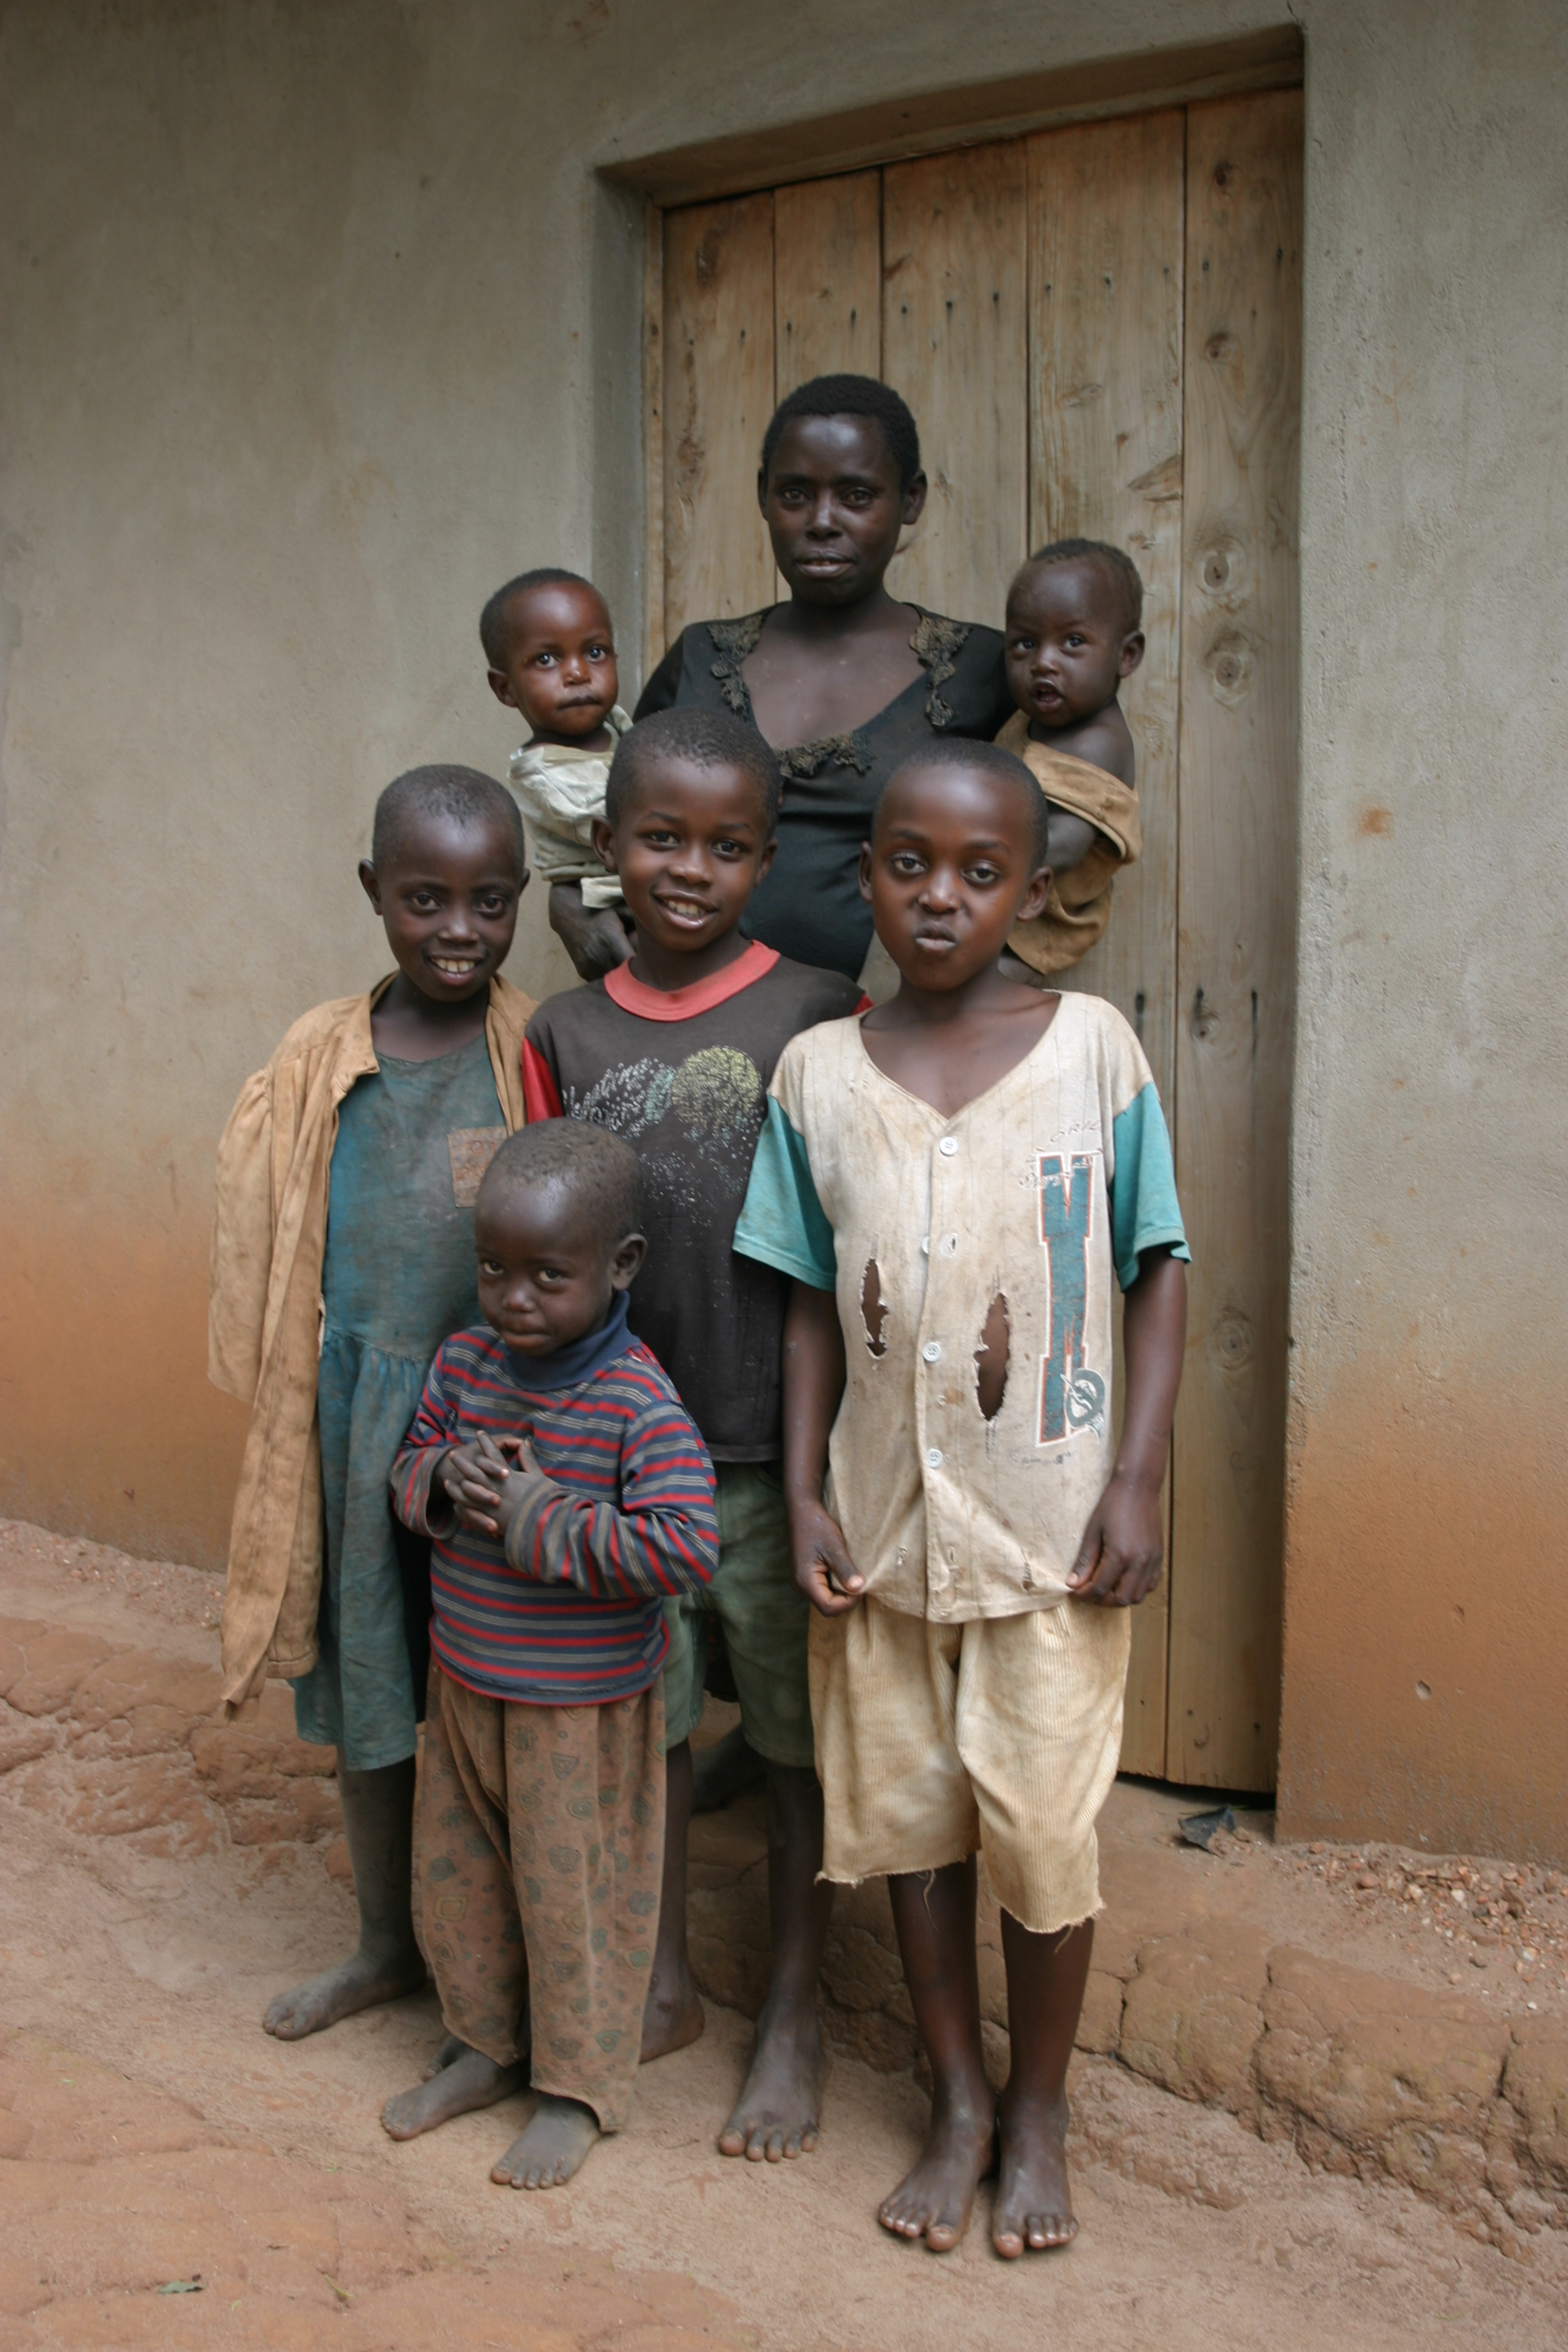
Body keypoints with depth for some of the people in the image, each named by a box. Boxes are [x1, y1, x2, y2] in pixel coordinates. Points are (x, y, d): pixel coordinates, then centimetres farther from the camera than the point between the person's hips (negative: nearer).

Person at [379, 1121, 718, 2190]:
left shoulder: (641, 1404, -22)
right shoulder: (463, 1363, -2)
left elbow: (686, 1546, -28)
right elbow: (409, 1469, 10)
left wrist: (546, 1523, -27)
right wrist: (442, 1478, -14)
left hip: (583, 1707, -6)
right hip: (466, 1681, 7)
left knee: (573, 1893, 8)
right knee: (457, 1873, 20)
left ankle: (580, 2087, 29)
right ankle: (484, 2046, 42)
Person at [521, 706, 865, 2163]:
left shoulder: (818, 1014, -6)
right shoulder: (563, 1034, 3)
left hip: (773, 1444, -3)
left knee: (799, 1738, 10)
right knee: (640, 1717, 16)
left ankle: (794, 2018, 28)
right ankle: (665, 1984, 36)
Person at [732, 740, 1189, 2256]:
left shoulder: (1093, 1047, -5)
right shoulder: (818, 1072, 0)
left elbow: (1157, 1273, -1)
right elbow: (812, 1307, 5)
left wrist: (1135, 1480, -7)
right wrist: (802, 1493, -1)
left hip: (1050, 1522, -2)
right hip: (882, 1519, 3)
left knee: (1040, 1832, 5)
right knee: (906, 1819, 13)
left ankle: (1040, 2107, 31)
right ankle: (957, 2099, 35)